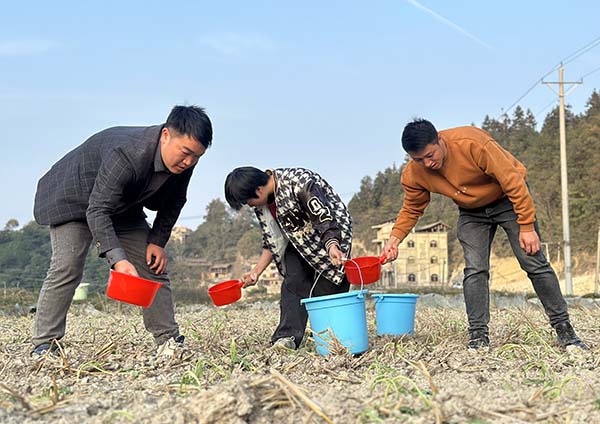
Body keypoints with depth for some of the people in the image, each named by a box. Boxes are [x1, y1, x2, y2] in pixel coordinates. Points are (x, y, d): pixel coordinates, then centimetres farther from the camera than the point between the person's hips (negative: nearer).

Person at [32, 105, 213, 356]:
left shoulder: (183, 161, -19)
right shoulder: (126, 155, -42)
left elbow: (172, 203, 1)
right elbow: (97, 210, -43)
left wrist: (157, 241, -7)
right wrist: (118, 259, -53)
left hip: (124, 207, 7)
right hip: (74, 197, -7)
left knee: (154, 266, 0)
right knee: (67, 269, -19)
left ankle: (169, 341, 5)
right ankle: (44, 345, -14)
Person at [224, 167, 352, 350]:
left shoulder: (299, 182, -30)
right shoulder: (261, 204, -5)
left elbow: (325, 219, -34)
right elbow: (272, 241, 4)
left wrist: (332, 247, -51)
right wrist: (256, 272, -2)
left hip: (331, 235, -6)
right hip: (298, 242, 6)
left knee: (327, 287, -12)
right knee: (293, 283, -12)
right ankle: (288, 336, -19)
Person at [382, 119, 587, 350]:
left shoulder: (472, 143, -36)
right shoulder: (413, 175, -20)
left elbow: (513, 180, -29)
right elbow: (411, 209, -1)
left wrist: (527, 226, -27)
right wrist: (395, 238, -18)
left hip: (508, 199, -4)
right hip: (472, 212, 4)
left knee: (534, 263, -6)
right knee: (474, 270, -11)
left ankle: (564, 329, 3)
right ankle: (478, 337, -7)